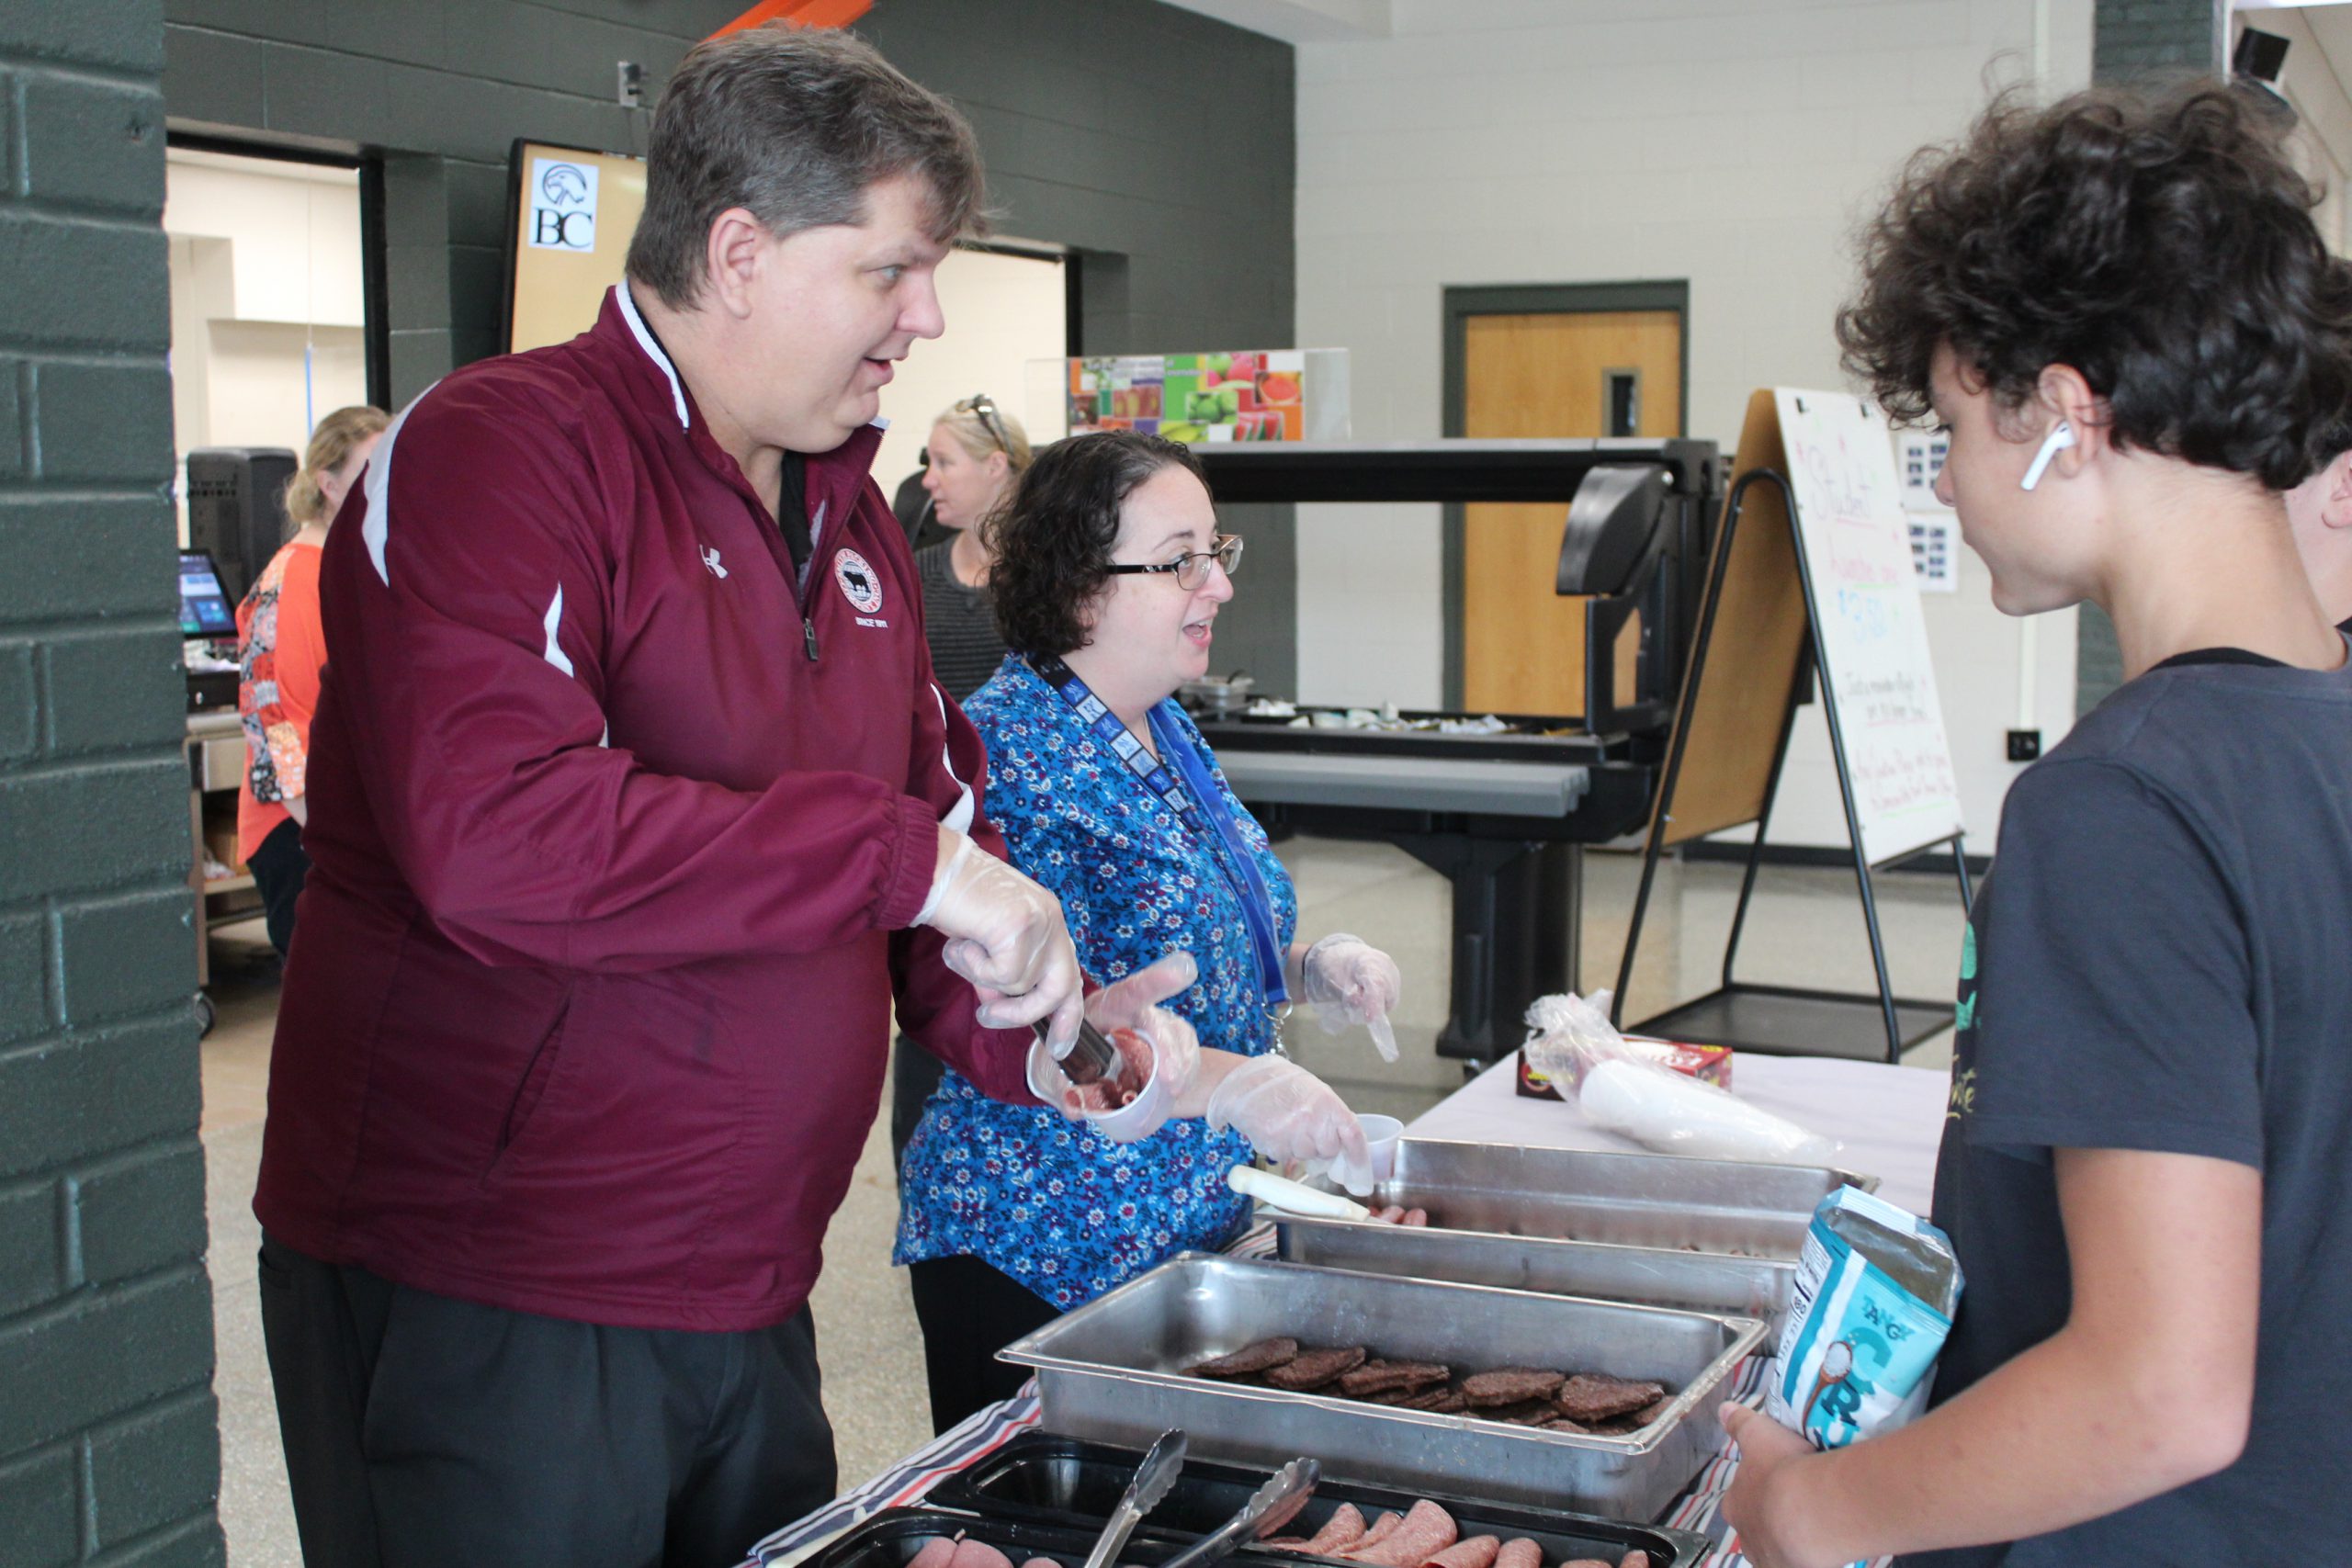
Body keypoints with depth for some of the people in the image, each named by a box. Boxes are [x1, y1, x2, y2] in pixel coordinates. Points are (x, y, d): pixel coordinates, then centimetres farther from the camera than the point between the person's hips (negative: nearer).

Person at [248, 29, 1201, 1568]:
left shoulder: (848, 514, 12)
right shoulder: (497, 449, -15)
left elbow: (943, 819, 17)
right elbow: (491, 830, -31)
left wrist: (1038, 1033, -3)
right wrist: (899, 853, -27)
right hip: (479, 1308, -8)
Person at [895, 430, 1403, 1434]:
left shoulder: (1168, 732, 9)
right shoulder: (1011, 756, -19)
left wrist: (1306, 971, 2)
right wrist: (1229, 1085, -37)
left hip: (1196, 1229, 9)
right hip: (1044, 1264, -8)